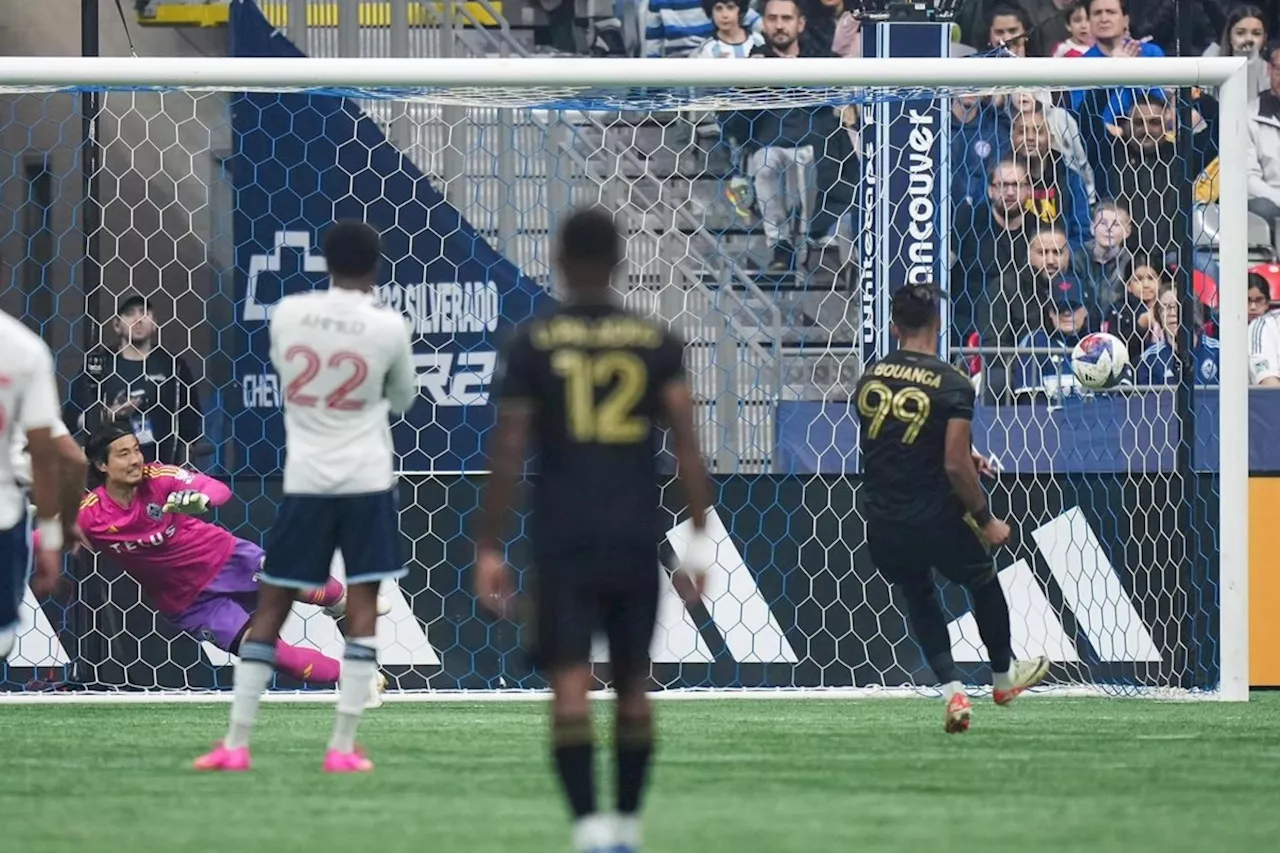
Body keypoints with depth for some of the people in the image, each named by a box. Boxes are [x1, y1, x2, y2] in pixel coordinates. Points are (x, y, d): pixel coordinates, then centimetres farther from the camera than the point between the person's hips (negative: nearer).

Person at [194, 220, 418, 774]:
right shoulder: (388, 327, -7)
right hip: (366, 479, -2)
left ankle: (236, 743, 5)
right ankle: (343, 747, -4)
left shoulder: (287, 313, -2)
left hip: (305, 479, 2)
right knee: (361, 607, 2)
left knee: (271, 605, 8)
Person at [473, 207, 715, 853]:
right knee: (633, 686, 15)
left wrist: (488, 551, 5)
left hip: (563, 540, -2)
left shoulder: (532, 345, 1)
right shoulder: (657, 344, 6)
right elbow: (686, 443, 0)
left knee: (569, 684, -8)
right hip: (636, 539, 2)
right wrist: (700, 540, 2)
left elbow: (506, 455, -1)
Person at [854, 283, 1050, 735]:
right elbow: (955, 467, -20)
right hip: (936, 519, -4)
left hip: (882, 523, 4)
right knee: (984, 582, 23)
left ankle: (953, 691, 12)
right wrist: (986, 520, -6)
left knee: (918, 597, 25)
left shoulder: (869, 378, 1)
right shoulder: (952, 385, -16)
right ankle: (1004, 676, 41)